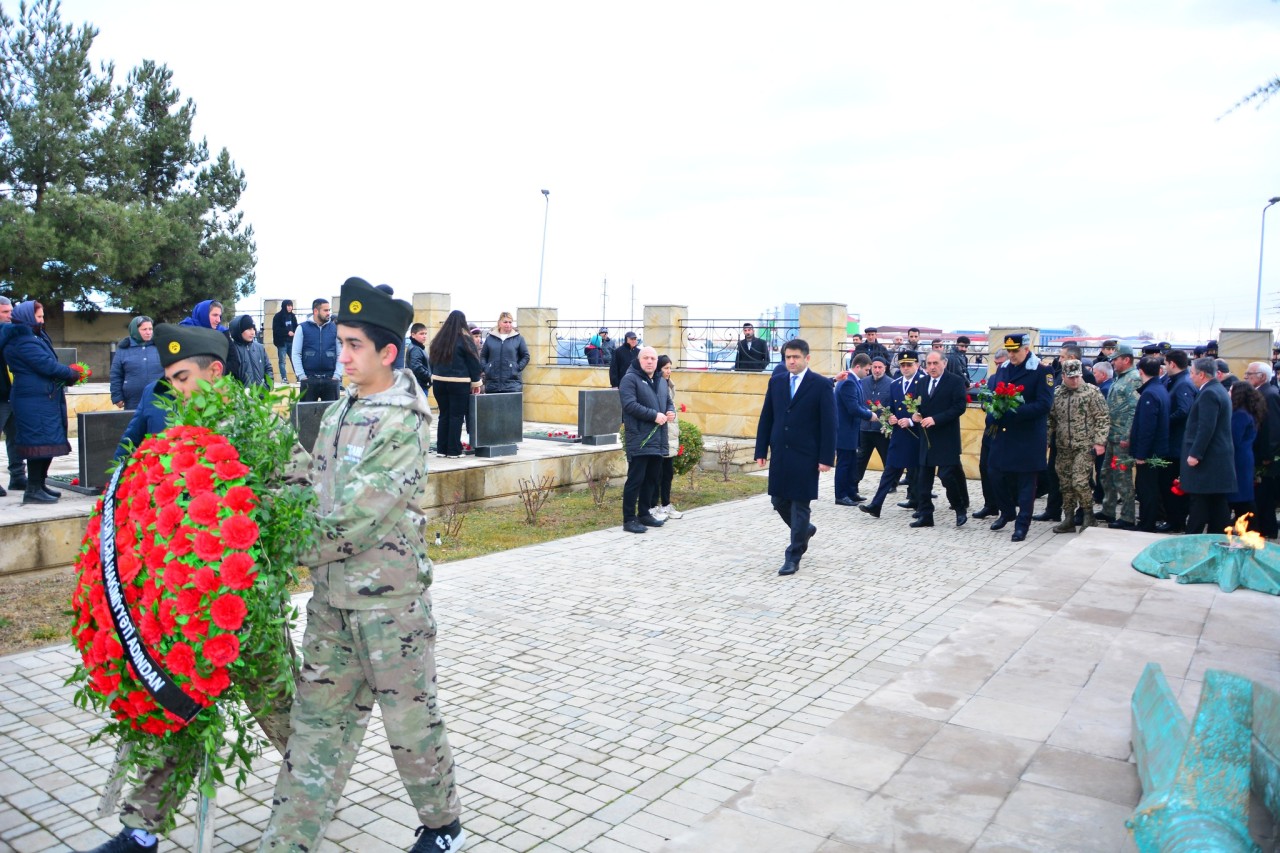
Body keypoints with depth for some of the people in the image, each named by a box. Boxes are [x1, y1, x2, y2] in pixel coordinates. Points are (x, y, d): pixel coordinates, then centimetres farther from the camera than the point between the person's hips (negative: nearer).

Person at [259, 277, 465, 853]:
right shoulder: (338, 413, 9)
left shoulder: (404, 424, -16)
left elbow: (360, 516, -21)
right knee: (317, 718, 12)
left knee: (411, 719, 8)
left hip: (389, 595, -7)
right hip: (332, 595, 7)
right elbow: (317, 496, 14)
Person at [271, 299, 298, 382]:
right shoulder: (278, 316, -3)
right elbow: (276, 329, -10)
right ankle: (284, 378, 3)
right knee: (282, 361, 0)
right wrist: (287, 332, -19)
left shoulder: (292, 316, 10)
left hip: (291, 341, 4)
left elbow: (296, 327, 15)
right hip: (282, 342, -4)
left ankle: (298, 377, 7)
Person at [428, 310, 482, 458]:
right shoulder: (465, 339, -7)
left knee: (444, 415, 12)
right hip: (459, 383, -5)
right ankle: (453, 450, 0)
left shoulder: (438, 339, 8)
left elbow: (432, 361, 14)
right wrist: (476, 382, 2)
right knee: (456, 416, 0)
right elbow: (474, 362, -5)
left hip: (439, 382, 5)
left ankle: (442, 449, 13)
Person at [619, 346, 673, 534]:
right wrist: (654, 415, -20)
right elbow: (630, 404, -18)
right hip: (639, 439, -8)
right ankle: (629, 519, 0)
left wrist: (671, 412, 4)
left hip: (658, 440, 8)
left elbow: (669, 402, 28)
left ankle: (644, 513, 26)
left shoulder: (662, 382, 18)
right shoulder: (630, 379, -7)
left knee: (652, 478, 14)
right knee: (635, 479, -6)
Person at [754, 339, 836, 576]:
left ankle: (793, 557, 9)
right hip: (780, 453, 5)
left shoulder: (822, 385, -5)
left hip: (805, 456, -5)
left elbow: (829, 424, -8)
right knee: (779, 501, 10)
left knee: (799, 505, 0)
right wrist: (761, 451, 5)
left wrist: (826, 458, -12)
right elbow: (766, 418, 10)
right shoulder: (776, 381, 8)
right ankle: (805, 530, 38)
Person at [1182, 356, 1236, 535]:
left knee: (1198, 502, -5)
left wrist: (1195, 454, -20)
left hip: (1207, 459, -10)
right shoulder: (1219, 390, 16)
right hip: (1219, 457, 10)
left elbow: (1206, 428, -23)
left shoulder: (1209, 393, -16)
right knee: (1217, 502, 11)